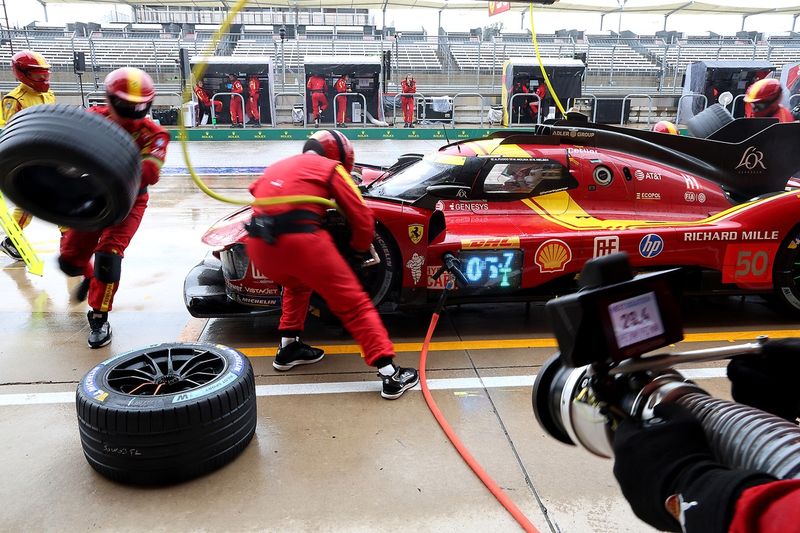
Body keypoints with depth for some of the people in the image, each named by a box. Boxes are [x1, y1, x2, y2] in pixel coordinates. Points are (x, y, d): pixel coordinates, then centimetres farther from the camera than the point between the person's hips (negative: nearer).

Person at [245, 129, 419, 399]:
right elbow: (362, 218, 12)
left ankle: (288, 348, 36)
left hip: (258, 244, 6)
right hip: (299, 240, -6)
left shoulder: (278, 166, 32)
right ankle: (390, 374, 1)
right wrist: (361, 250, 30)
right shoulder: (330, 167, 17)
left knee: (297, 284, 36)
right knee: (353, 303, 4)